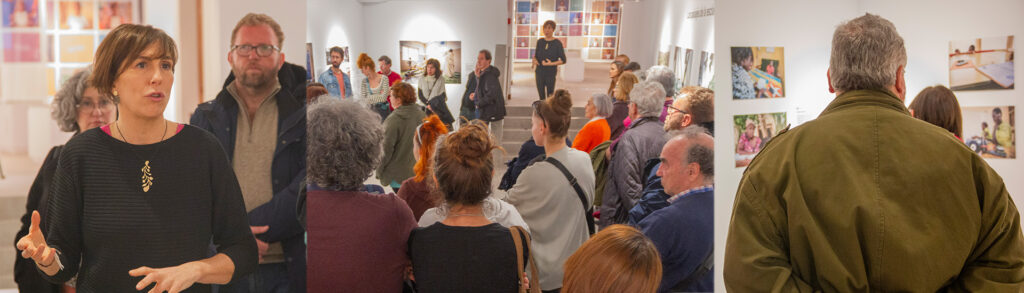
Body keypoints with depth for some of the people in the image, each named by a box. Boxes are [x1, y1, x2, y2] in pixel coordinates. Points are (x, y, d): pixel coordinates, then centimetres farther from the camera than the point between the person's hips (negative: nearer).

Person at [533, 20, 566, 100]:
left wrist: (551, 63, -19)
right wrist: (535, 60, -8)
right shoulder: (540, 42, 5)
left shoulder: (557, 43, -7)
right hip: (539, 73, 4)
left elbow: (563, 60, -7)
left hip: (551, 73, -4)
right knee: (541, 96, 7)